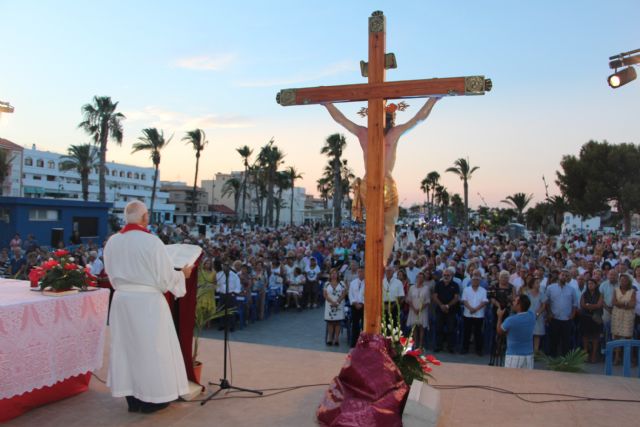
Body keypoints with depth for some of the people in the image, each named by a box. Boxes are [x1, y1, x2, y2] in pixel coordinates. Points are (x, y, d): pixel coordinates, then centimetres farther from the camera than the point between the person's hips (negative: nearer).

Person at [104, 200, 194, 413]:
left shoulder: (112, 241, 2)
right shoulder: (151, 241, -16)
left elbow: (112, 274, 11)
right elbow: (166, 276, -12)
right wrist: (182, 274, 7)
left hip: (122, 299, 6)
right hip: (147, 300, -6)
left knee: (126, 346, 13)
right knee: (150, 347, 6)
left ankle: (132, 399, 22)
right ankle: (150, 399, 15)